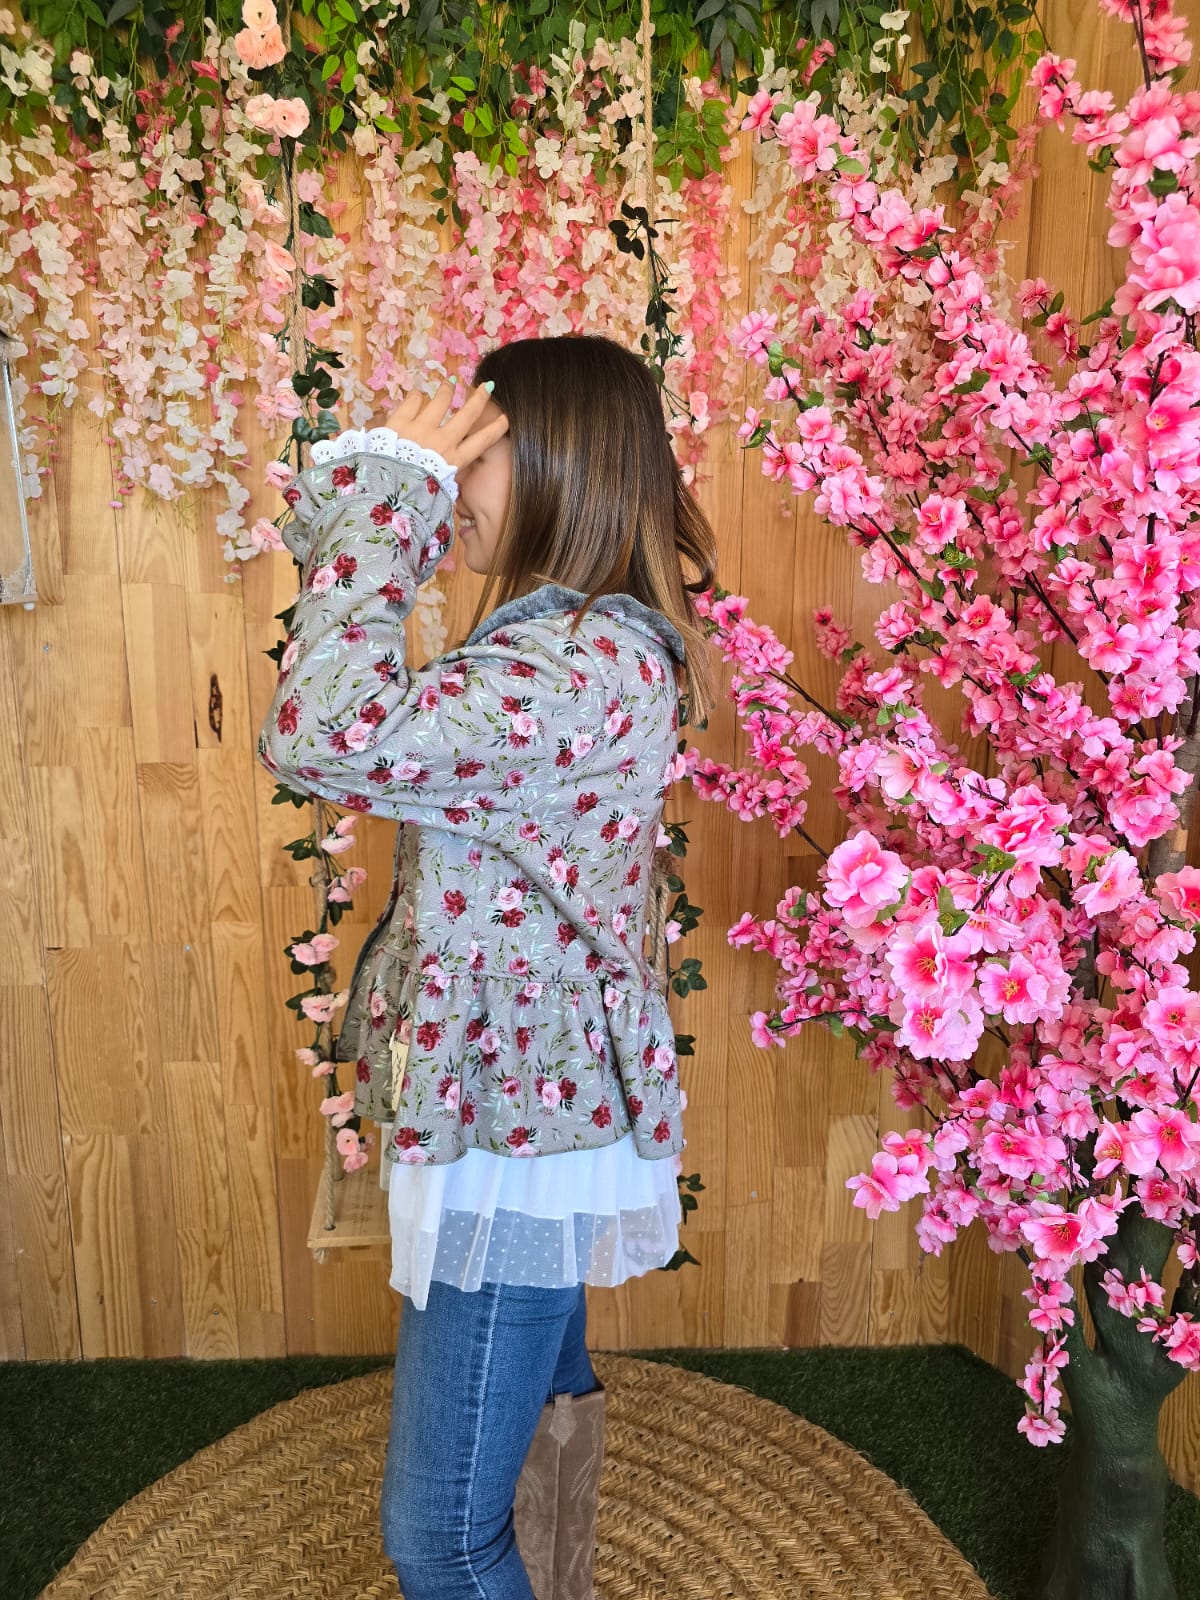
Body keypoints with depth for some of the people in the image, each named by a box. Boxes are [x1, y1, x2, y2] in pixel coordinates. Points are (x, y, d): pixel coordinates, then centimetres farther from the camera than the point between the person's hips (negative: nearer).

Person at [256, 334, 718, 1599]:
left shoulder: (594, 660, -27)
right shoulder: (566, 640, 7)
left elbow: (320, 735, -35)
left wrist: (387, 491, -26)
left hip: (519, 1137, -10)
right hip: (531, 1104, 10)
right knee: (534, 1404, 31)